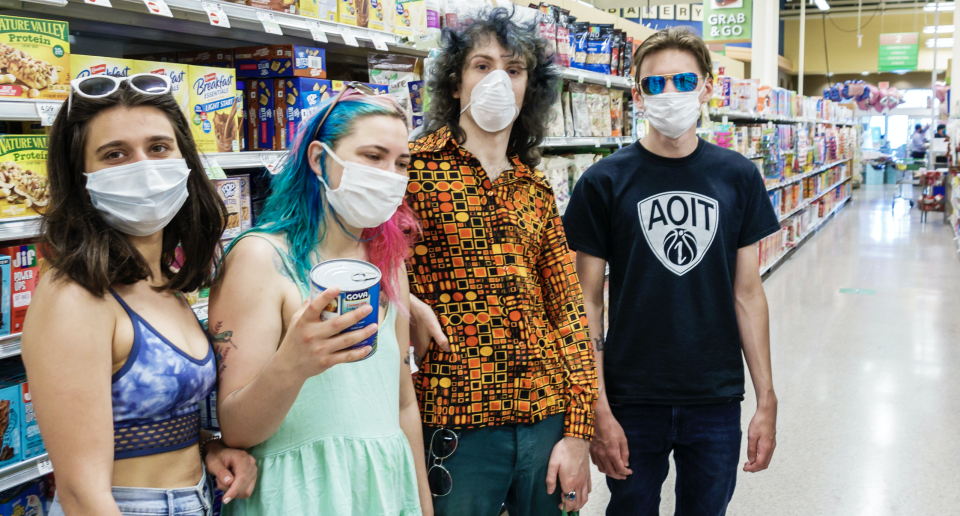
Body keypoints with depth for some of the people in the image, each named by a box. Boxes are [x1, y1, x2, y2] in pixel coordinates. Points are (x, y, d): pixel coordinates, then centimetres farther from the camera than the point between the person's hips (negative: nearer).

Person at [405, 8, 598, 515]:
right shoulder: (413, 168, -3)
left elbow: (567, 309, 7)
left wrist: (578, 432, 2)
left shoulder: (536, 189, 10)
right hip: (456, 425, -4)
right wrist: (409, 307, -21)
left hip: (546, 416, 4)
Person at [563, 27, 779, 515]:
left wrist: (766, 401, 2)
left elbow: (747, 293, 4)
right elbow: (587, 302, -5)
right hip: (632, 401, -2)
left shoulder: (738, 177, 1)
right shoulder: (604, 182, -6)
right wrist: (598, 411, -10)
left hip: (717, 401, 2)